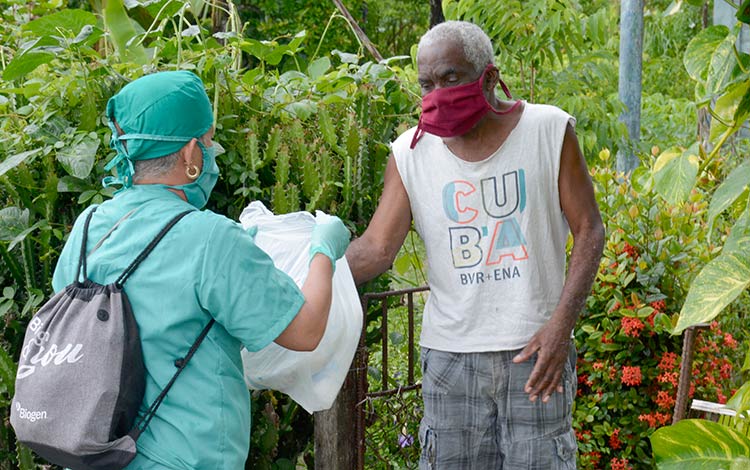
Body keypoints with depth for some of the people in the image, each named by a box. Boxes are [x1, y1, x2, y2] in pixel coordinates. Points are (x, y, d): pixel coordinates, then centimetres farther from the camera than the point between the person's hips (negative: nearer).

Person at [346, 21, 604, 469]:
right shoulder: (411, 152, 1)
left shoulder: (549, 130, -3)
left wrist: (561, 323, -13)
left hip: (536, 350, -1)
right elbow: (377, 247, -5)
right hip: (451, 357, 2)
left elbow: (589, 229, -2)